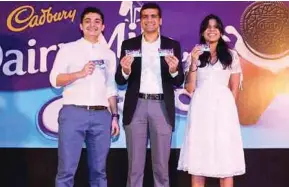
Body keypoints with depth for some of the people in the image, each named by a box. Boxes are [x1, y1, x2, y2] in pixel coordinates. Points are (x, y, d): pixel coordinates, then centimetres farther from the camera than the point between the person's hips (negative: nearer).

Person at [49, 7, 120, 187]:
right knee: (67, 170, -3)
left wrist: (115, 116, 10)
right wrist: (80, 73, -14)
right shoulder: (68, 49, 7)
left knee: (99, 170, 8)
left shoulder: (109, 54, 16)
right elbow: (55, 80, 0)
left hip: (101, 115, 3)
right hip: (73, 113, -3)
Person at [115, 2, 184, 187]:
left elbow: (179, 82, 2)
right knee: (135, 165, 7)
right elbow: (119, 80, 4)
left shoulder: (172, 45, 6)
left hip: (162, 107, 0)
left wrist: (174, 70, -19)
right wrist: (125, 70, -18)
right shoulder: (129, 45, 7)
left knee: (161, 164, 7)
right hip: (136, 106, 0)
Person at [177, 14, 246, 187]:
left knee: (225, 157, -1)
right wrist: (193, 63, -5)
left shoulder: (231, 55, 10)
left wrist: (229, 109, 3)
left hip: (223, 108, 0)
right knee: (198, 157, 2)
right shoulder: (196, 55, 11)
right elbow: (190, 88, 4)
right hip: (200, 108, 1)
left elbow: (234, 89, 10)